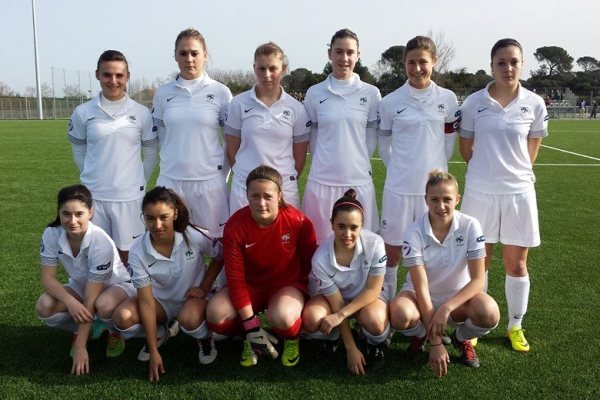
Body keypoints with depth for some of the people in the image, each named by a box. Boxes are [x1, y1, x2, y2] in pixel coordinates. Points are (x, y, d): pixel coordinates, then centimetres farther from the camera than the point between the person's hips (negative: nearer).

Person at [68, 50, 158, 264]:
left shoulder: (142, 113, -1)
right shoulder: (83, 112, -1)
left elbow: (151, 154, 7)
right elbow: (79, 152, 10)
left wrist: (137, 183, 7)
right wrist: (95, 178, 9)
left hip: (129, 196, -1)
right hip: (93, 196, 1)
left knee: (128, 254, 7)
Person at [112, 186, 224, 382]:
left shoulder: (194, 236, -25)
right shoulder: (138, 251, -22)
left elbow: (220, 257, -3)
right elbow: (146, 301, -20)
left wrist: (204, 287, -11)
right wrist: (154, 351, -21)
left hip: (193, 296, -2)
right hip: (161, 299, 3)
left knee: (189, 320, -37)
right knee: (122, 318, -24)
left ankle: (205, 339, 1)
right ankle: (159, 333, 9)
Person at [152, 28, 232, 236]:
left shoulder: (220, 92, 0)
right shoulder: (163, 93, 5)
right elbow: (160, 137, 12)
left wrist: (222, 174, 3)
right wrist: (174, 163, 10)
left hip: (209, 180, -2)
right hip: (171, 180, 2)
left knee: (214, 240, 3)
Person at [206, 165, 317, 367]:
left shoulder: (299, 222, -21)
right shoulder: (235, 226, -19)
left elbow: (310, 265, -4)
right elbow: (235, 278, -16)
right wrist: (252, 327, -19)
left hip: (288, 284, -2)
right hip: (250, 285, 2)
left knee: (282, 317, -36)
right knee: (215, 314, -26)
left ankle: (292, 339, 4)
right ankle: (250, 337, 8)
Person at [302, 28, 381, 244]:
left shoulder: (371, 93, 1)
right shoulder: (315, 93, 2)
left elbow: (372, 135, 8)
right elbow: (312, 135, 11)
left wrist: (356, 162, 5)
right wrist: (327, 162, 8)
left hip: (358, 180, 0)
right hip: (322, 180, 0)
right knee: (321, 245, 6)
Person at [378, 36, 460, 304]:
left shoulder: (447, 99, 2)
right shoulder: (390, 102, -2)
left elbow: (449, 141, 10)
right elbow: (383, 141, 8)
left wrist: (436, 168, 8)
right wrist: (398, 169, 6)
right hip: (399, 186, -1)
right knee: (392, 249, 6)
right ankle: (386, 302, 22)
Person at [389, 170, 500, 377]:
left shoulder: (470, 226, -17)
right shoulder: (414, 233, -20)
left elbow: (478, 280, -17)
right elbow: (421, 288, -23)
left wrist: (446, 308, -32)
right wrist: (435, 343, -25)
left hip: (458, 297, 1)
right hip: (421, 296, -1)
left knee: (489, 313, -32)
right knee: (400, 316, -35)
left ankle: (461, 338, 6)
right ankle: (420, 334, 5)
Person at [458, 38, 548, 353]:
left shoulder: (534, 104, -2)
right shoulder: (474, 103, -3)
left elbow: (532, 149, 11)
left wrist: (513, 171, 11)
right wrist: (487, 170, 8)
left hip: (518, 192, 1)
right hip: (480, 192, 0)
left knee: (516, 264, 8)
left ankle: (516, 326, 25)